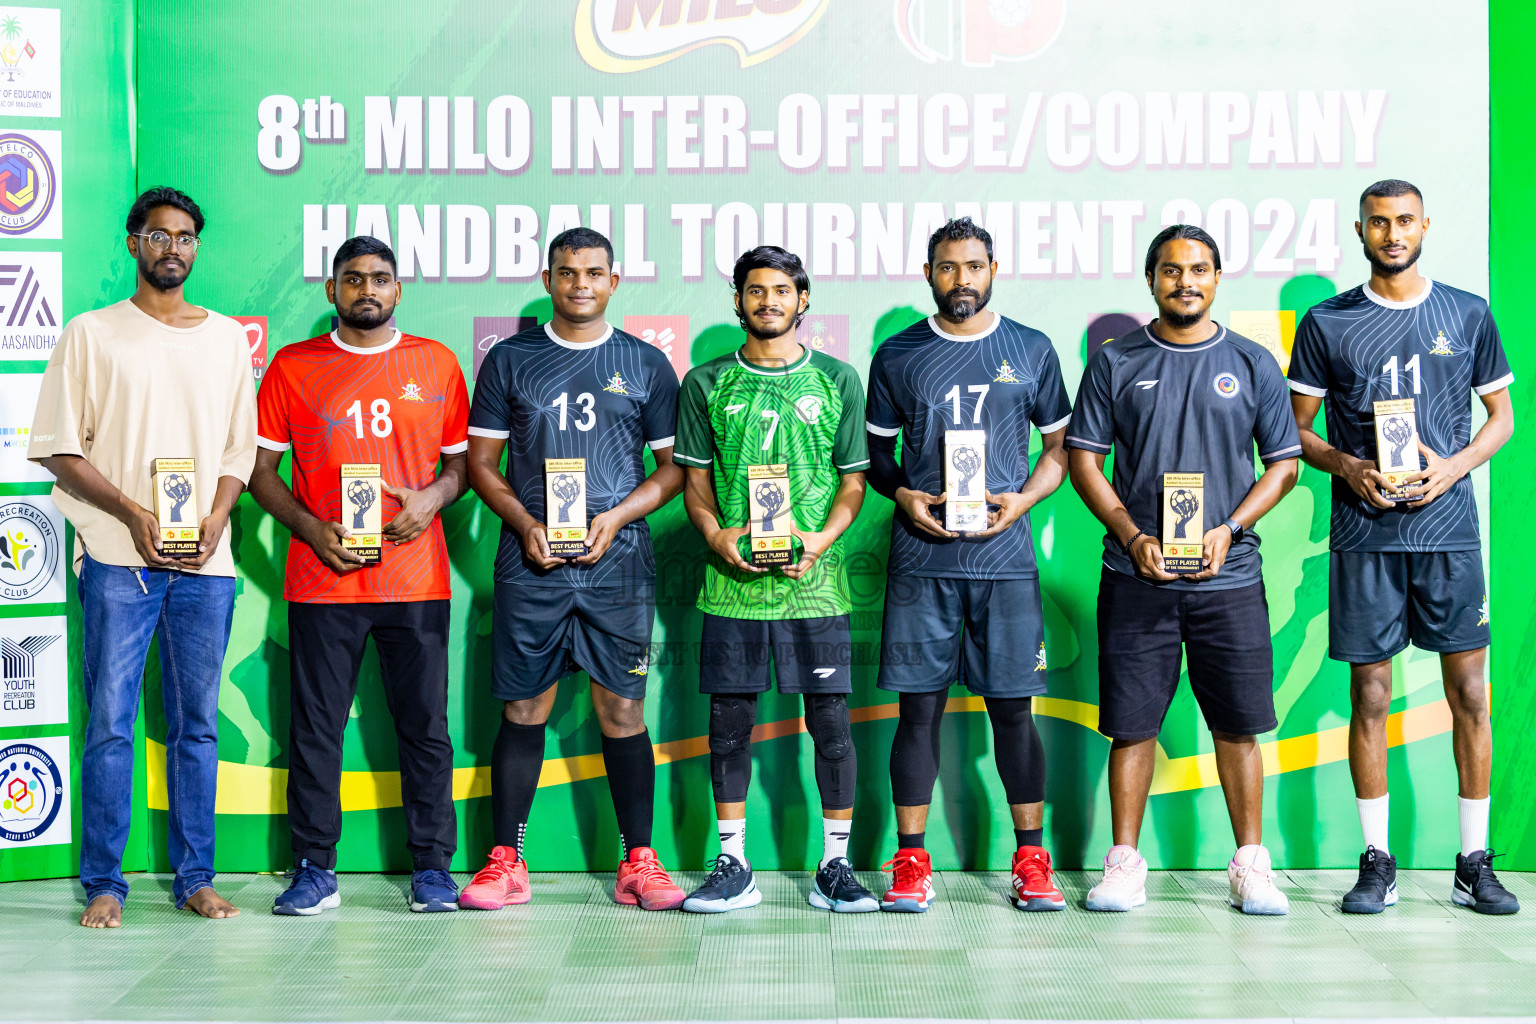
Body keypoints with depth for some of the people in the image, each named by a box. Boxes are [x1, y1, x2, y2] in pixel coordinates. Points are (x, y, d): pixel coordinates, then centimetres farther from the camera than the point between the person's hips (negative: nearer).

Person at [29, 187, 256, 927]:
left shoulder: (227, 338, 14)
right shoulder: (92, 334, 5)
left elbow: (241, 448, 14)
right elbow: (56, 448, 1)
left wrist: (215, 519, -4)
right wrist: (133, 513, -11)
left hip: (205, 562, 3)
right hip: (118, 559, -2)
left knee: (198, 724, 6)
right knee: (110, 723, -3)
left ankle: (195, 878, 13)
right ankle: (103, 884, 4)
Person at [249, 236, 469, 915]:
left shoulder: (436, 364, 10)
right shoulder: (292, 367, 7)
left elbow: (461, 459, 14)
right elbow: (260, 469, 7)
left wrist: (433, 497, -7)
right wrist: (311, 527, -8)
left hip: (415, 578, 0)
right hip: (322, 577, 0)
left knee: (425, 724, 2)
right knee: (315, 726, 1)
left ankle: (432, 867, 11)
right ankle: (314, 870, 10)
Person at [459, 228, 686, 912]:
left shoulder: (645, 364, 8)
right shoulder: (510, 360, 9)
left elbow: (674, 468, 9)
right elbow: (480, 462, 9)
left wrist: (616, 519, -7)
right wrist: (525, 524, -7)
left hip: (617, 560, 0)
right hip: (530, 563, 0)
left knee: (622, 709, 0)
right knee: (522, 709, 2)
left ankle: (637, 863, 5)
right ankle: (505, 862, 8)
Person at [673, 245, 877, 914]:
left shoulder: (837, 380, 7)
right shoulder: (707, 384, 9)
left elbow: (854, 479, 7)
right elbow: (696, 477, 10)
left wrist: (821, 539, -10)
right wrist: (716, 534, -9)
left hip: (815, 580, -1)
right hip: (731, 582, 1)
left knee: (830, 720, 0)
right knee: (729, 720, 3)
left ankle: (835, 868, 9)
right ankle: (734, 868, 12)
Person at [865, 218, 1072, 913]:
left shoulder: (1031, 351, 8)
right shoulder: (897, 356, 8)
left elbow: (1059, 449, 13)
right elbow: (874, 452, 14)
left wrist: (1023, 499, -5)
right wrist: (902, 495, -6)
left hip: (1004, 553, 0)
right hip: (920, 559, 0)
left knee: (1012, 707, 2)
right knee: (918, 707, 1)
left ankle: (1032, 860, 10)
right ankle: (910, 864, 7)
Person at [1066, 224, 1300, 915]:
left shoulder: (1253, 364, 7)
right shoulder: (1115, 364, 6)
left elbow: (1283, 464, 8)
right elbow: (1083, 459, 5)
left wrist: (1229, 529, -7)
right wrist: (1132, 536, -8)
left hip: (1229, 575, 0)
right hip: (1136, 575, 0)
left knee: (1238, 725, 3)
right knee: (1132, 723, 2)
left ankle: (1250, 867, 13)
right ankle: (1124, 865, 11)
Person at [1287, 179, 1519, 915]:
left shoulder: (1468, 315, 8)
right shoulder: (1326, 324, 5)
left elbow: (1503, 415, 12)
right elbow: (1294, 429, 8)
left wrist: (1455, 465, -6)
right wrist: (1347, 467, -10)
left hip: (1448, 528, 1)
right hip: (1363, 534, -1)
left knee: (1468, 691, 1)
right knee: (1369, 696, 1)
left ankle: (1474, 862, 10)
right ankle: (1377, 862, 10)